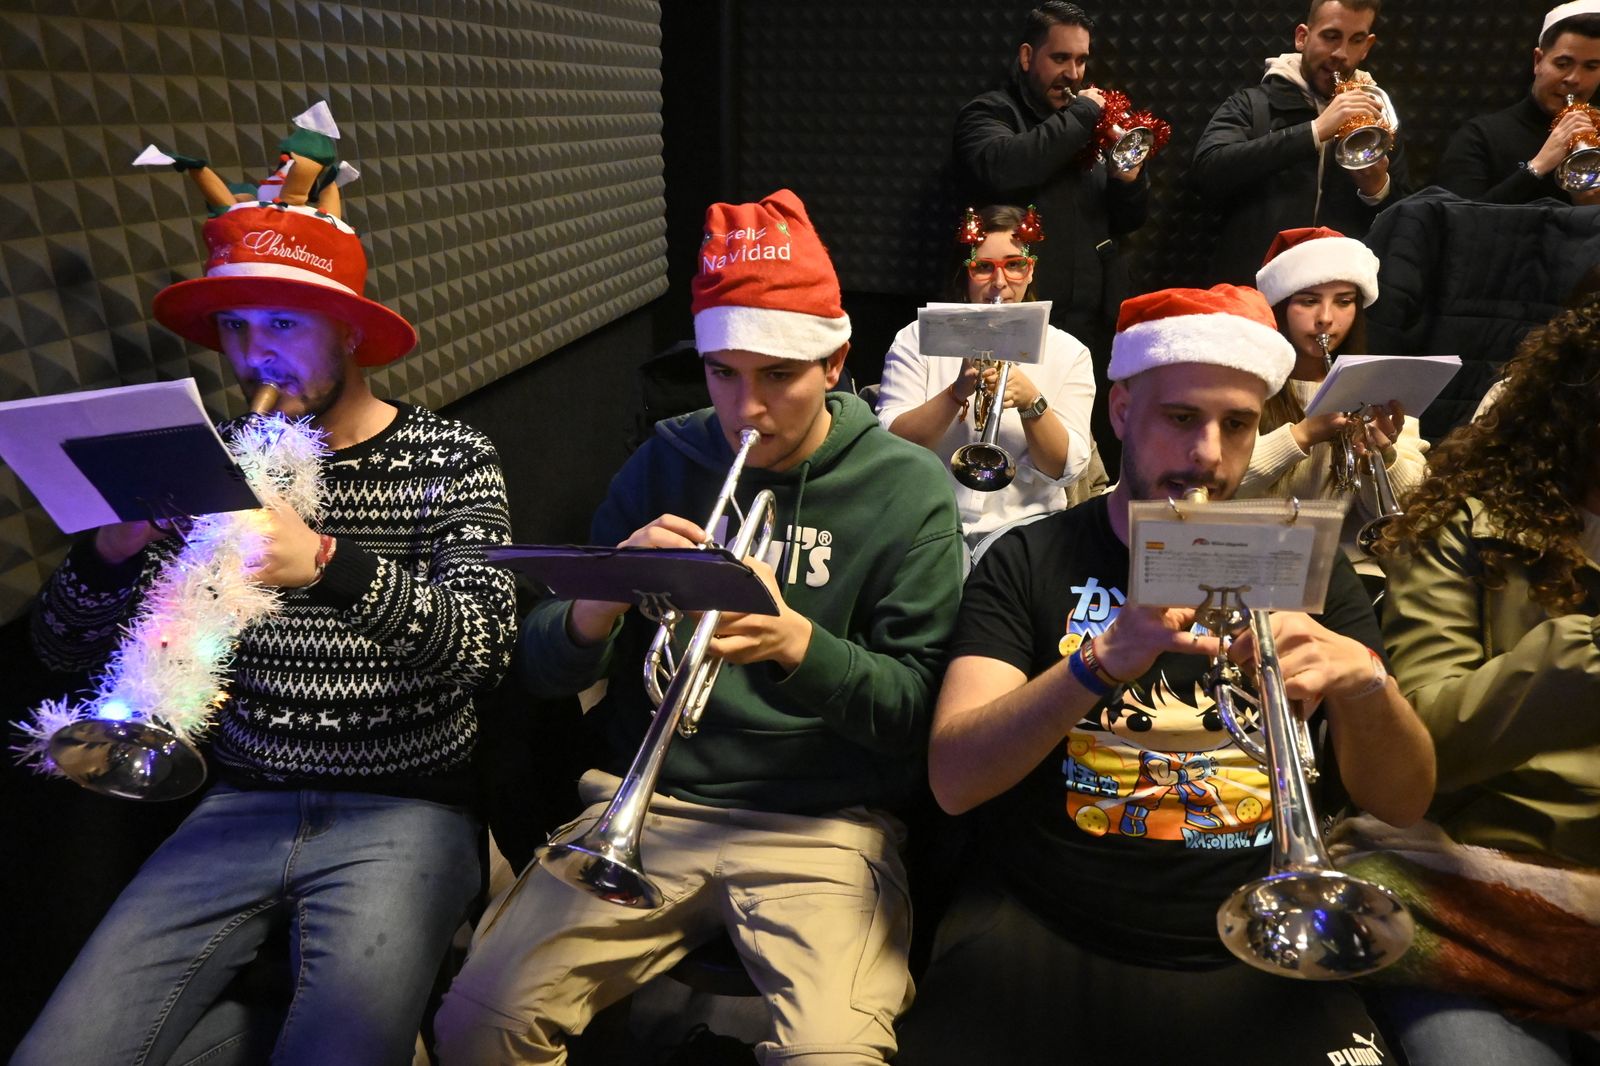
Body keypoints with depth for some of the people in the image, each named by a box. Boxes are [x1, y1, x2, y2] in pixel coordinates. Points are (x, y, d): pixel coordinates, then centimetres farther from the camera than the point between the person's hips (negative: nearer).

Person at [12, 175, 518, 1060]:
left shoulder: (451, 463, -3)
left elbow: (485, 640, -17)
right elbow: (63, 647, 7)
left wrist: (327, 563, -32)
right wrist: (112, 547, -14)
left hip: (402, 811, -3)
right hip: (240, 809, 4)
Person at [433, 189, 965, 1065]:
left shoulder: (907, 490, -2)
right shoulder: (668, 461, 5)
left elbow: (919, 710, -5)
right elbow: (545, 671, 5)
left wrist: (798, 643, -24)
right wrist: (604, 598, -18)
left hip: (823, 822, -2)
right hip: (650, 801, 3)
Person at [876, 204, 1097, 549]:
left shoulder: (1068, 353, 9)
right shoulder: (918, 339, 7)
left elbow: (1066, 469, 0)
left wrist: (1031, 402, -17)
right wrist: (957, 392, -19)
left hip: (1024, 531, 2)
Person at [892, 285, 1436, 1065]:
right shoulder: (1027, 563, -1)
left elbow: (1402, 803, 2)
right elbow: (952, 779, -13)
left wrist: (1365, 681, -19)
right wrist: (1100, 662, -28)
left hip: (1254, 957, 3)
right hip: (1041, 941, -2)